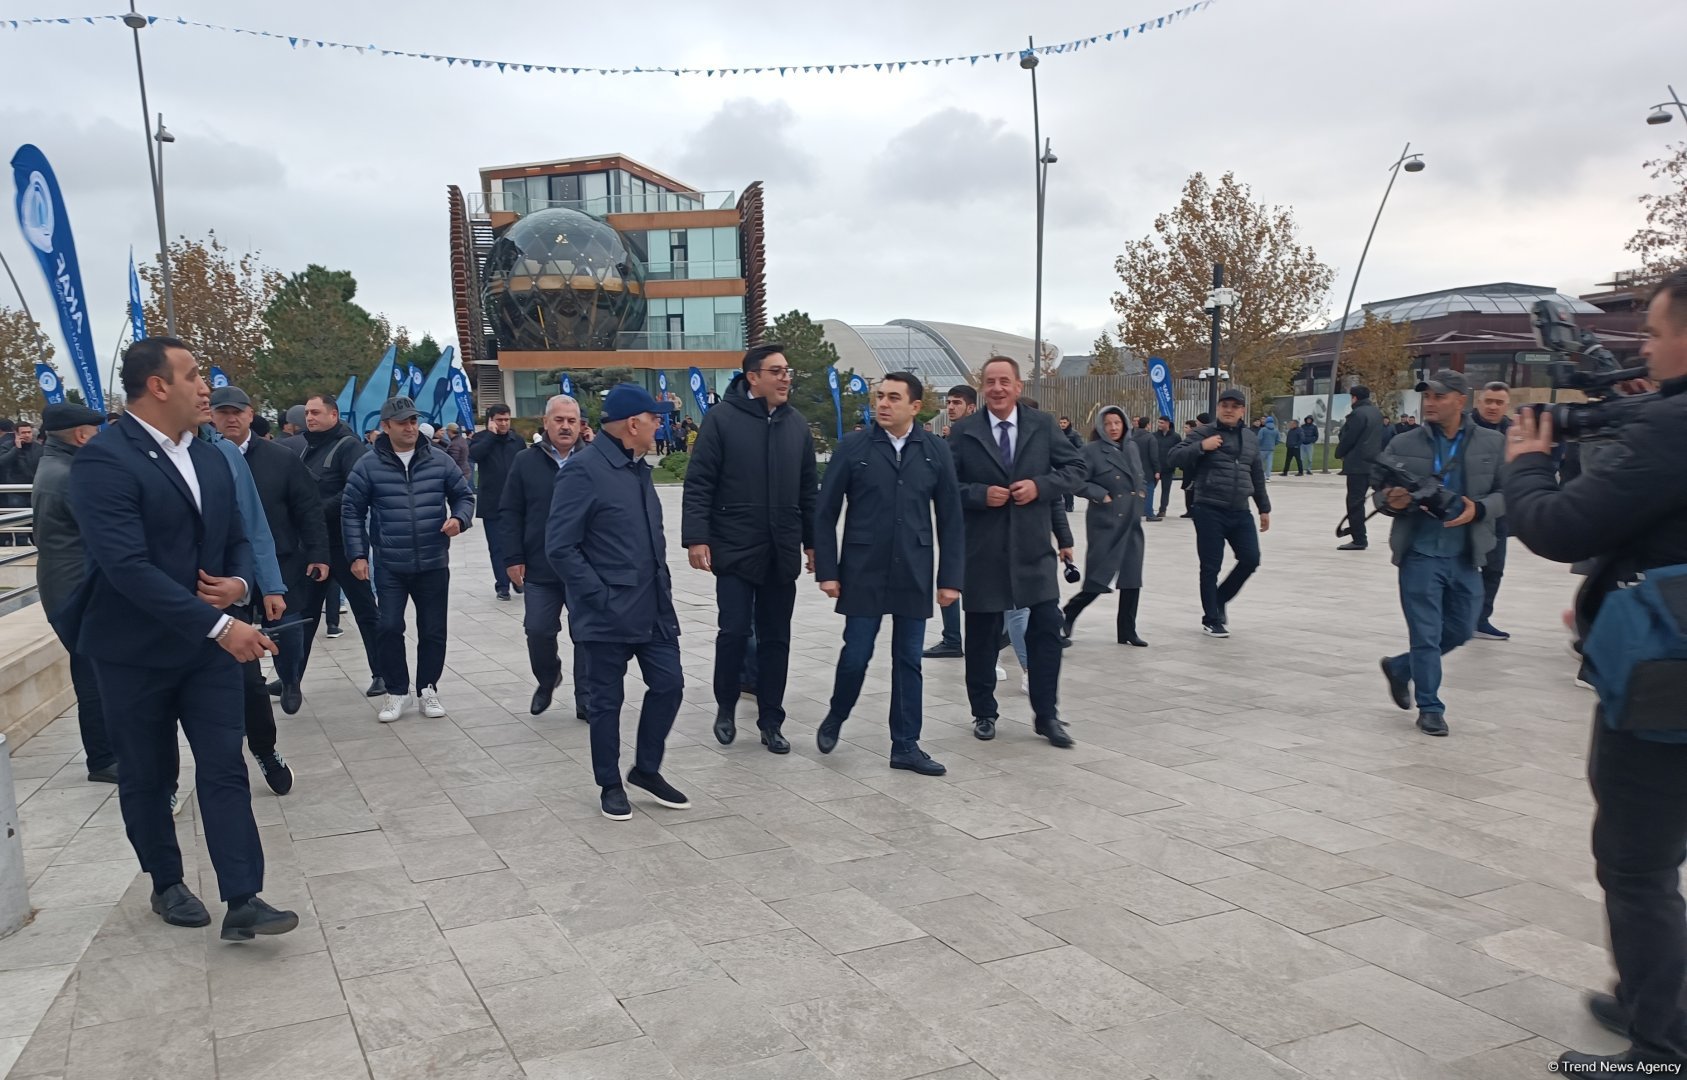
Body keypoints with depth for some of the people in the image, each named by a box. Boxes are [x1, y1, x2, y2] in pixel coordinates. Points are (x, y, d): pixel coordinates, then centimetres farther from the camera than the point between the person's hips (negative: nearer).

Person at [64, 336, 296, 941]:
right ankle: (167, 884, 31)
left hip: (208, 642, 5)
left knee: (224, 769, -1)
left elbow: (236, 539, 16)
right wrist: (220, 625, -29)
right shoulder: (104, 460, -17)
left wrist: (238, 583, -8)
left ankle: (243, 902, 0)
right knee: (148, 777, 12)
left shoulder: (210, 459, 7)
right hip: (135, 650, -5)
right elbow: (126, 566, -26)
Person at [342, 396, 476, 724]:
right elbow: (351, 512, 3)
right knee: (390, 628, -1)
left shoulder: (439, 461, 1)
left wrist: (459, 518, -11)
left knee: (433, 630, 8)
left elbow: (464, 496, 10)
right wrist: (357, 554, -2)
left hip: (433, 564, 1)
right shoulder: (368, 465, -3)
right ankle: (396, 691, 16)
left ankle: (428, 688, 24)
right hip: (389, 567, -1)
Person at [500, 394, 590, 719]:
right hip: (540, 570, 1)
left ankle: (586, 700, 17)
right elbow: (510, 514, 4)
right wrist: (513, 558, -2)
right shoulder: (526, 462, 3)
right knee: (538, 632, 2)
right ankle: (547, 680, 31)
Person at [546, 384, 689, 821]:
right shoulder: (584, 469, -15)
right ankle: (610, 784, 23)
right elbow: (560, 547, -17)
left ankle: (646, 769, 27)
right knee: (606, 701, 6)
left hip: (653, 608, 8)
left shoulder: (638, 468, 11)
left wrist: (663, 584, 12)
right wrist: (599, 597, -18)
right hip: (607, 615, -8)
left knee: (668, 685, 9)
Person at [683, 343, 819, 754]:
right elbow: (698, 484, -8)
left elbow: (809, 489, 13)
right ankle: (725, 707, 21)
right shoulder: (722, 419, -6)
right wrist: (696, 537, -15)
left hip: (782, 554, 4)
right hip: (734, 550, -4)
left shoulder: (796, 423, 8)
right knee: (734, 631, -2)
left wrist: (812, 541, 12)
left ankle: (770, 721, 19)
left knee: (776, 638, 8)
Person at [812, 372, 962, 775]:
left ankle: (905, 746, 18)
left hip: (914, 575, 2)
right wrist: (827, 570, -5)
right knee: (856, 654, 3)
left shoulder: (936, 451, 2)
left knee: (908, 660, 8)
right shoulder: (853, 447, -3)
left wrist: (950, 577, -1)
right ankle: (835, 717, 30)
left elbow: (950, 519, 4)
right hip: (863, 572, -2)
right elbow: (826, 513, -1)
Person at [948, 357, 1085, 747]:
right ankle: (984, 713, 24)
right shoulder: (964, 432, 0)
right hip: (982, 551, -1)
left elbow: (1074, 468, 4)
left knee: (1047, 628, -1)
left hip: (1033, 548, 1)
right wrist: (980, 494, -16)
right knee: (982, 635, 8)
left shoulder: (1043, 425, 4)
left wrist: (1040, 485, -12)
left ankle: (1047, 715, 12)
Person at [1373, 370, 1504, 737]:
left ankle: (1400, 667, 36)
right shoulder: (1403, 445, -1)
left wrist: (1478, 509, -15)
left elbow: (1506, 494, 4)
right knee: (1426, 634, 0)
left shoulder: (1492, 443, 2)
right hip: (1420, 555, -3)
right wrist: (1391, 501, -17)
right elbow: (1379, 492, 6)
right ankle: (1430, 707, 14)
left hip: (1466, 556, 3)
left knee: (1461, 630, 14)